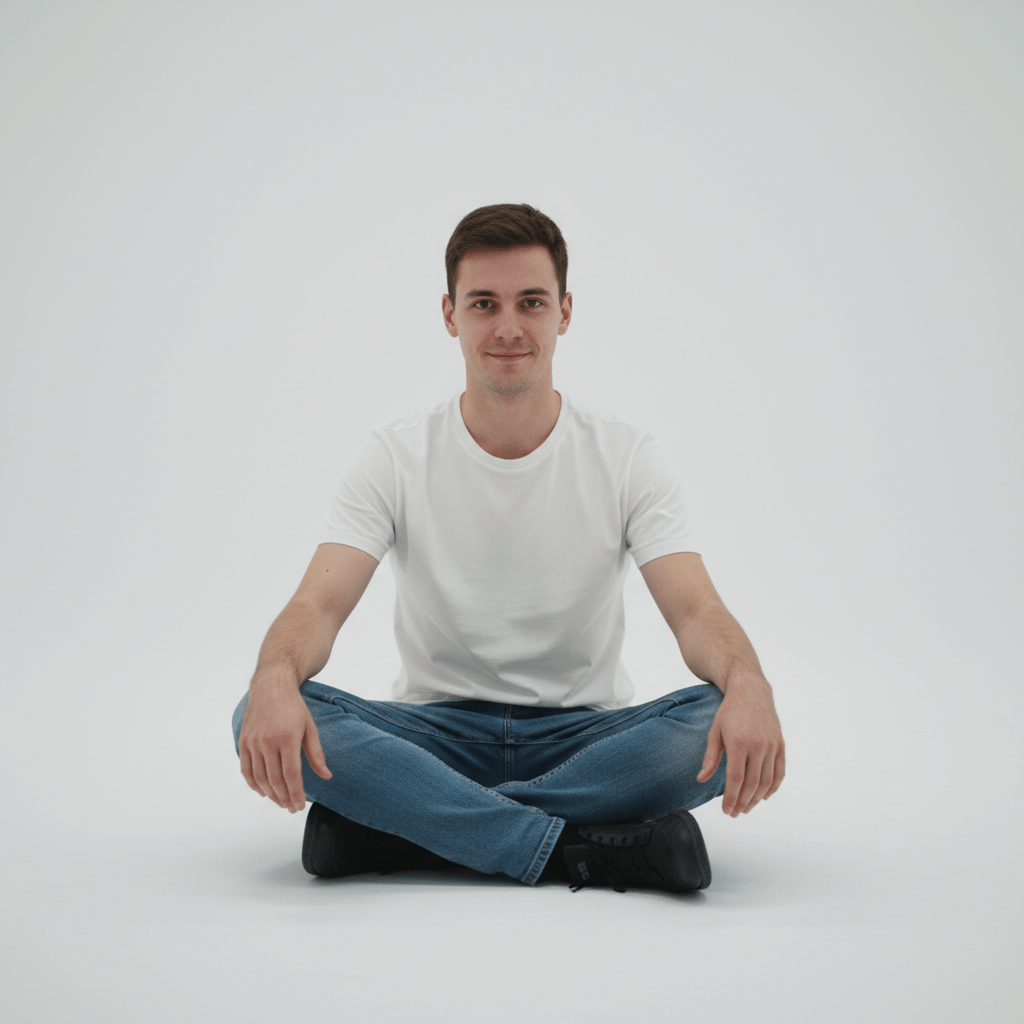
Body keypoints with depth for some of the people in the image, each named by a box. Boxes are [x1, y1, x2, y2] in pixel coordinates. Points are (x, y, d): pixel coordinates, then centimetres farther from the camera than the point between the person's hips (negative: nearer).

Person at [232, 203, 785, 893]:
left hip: (583, 733, 0)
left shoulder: (630, 460, -3)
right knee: (274, 718, -29)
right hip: (437, 731, 0)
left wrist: (749, 683, -39)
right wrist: (277, 679, -39)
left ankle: (389, 830, -27)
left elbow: (696, 611, -14)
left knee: (725, 727, -31)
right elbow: (320, 604, -14)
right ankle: (588, 850, -31)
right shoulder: (396, 460, -3)